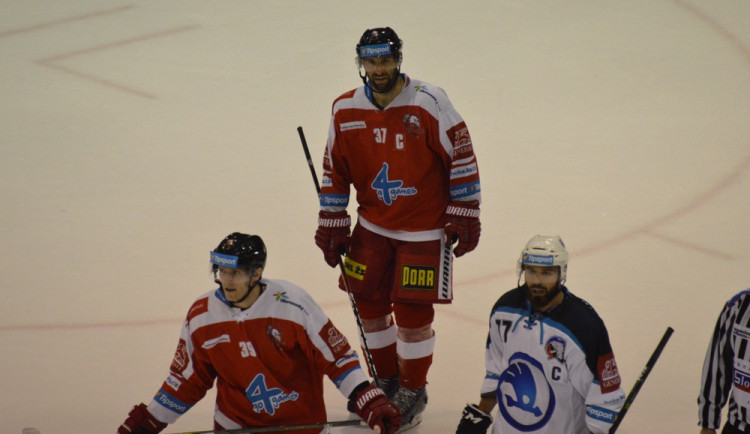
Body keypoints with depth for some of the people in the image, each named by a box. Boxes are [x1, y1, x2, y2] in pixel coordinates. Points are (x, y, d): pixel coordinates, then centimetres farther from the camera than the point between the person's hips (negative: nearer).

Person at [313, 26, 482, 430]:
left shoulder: (429, 102, -15)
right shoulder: (345, 110, -3)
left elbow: (461, 155, -10)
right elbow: (335, 170, 8)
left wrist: (464, 215, -9)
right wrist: (331, 224, 6)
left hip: (424, 230, -4)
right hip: (373, 226, 4)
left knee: (412, 310, -4)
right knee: (369, 302, 7)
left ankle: (413, 389, 17)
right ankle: (386, 378, 30)